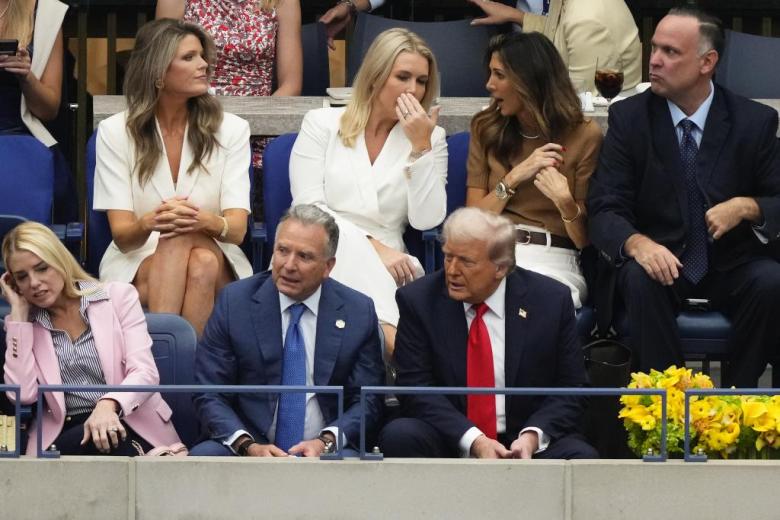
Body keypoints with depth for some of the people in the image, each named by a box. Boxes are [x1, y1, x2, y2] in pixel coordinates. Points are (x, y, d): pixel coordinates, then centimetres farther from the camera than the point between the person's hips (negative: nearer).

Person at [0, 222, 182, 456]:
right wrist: (19, 313, 3)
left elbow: (145, 372, -5)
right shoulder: (26, 323, 14)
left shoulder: (118, 296, 8)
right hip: (65, 433, 2)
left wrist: (109, 404, -28)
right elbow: (23, 394, -3)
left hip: (131, 425, -2)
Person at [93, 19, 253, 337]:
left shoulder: (231, 129, 3)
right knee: (176, 238, -35)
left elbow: (237, 229, -7)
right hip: (137, 264, -1)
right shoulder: (115, 132, 0)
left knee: (203, 263, -35)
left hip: (217, 266, 1)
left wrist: (208, 222, -33)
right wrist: (149, 224, -32)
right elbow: (122, 235, -7)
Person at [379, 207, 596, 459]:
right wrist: (474, 441, -20)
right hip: (450, 440, 0)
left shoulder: (551, 301, -1)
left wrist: (533, 436, -17)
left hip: (525, 441, 0)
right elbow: (417, 389, -6)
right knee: (398, 436, -30)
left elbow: (571, 390, 3)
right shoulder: (418, 300, -1)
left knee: (582, 457, -29)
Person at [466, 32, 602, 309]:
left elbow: (584, 239, 2)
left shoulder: (585, 135, 3)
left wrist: (565, 201, -19)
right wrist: (515, 177, -7)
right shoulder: (486, 129, 12)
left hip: (552, 260, -2)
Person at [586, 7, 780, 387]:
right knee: (640, 279, -34)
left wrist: (747, 208, -21)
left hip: (731, 268, 1)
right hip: (658, 259, -1)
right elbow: (605, 209, -7)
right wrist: (637, 243, -30)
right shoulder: (628, 117, -1)